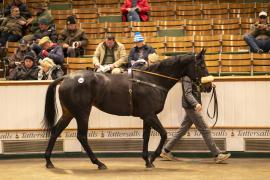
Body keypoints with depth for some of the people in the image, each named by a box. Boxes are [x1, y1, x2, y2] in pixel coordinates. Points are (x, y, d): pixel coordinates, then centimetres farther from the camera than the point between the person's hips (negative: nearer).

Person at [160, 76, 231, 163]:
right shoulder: (187, 77, -13)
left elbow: (205, 89, 18)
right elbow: (188, 93, -22)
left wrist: (209, 85, -5)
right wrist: (196, 104, -38)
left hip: (192, 107, 10)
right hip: (191, 107, -10)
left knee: (182, 130, 13)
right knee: (205, 131, -7)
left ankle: (166, 151, 18)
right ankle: (217, 155, -3)